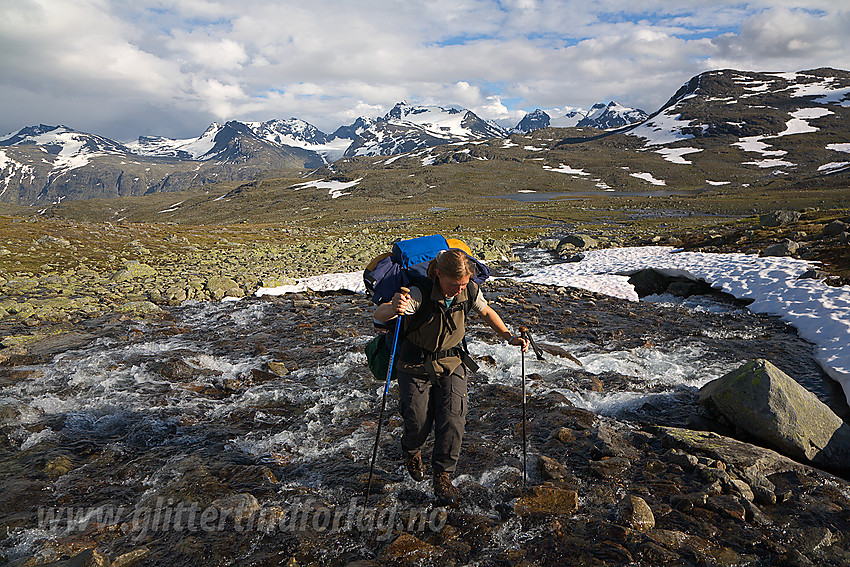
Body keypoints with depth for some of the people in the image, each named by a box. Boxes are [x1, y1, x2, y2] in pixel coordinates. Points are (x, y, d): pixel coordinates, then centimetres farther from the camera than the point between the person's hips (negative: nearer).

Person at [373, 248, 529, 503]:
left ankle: (442, 475, 15)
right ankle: (411, 452, 42)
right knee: (418, 422, 5)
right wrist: (393, 308, -62)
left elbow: (485, 312, 8)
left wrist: (509, 336, -2)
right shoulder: (419, 294, -29)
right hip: (416, 366, -3)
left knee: (453, 420, -7)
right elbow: (379, 315, -38)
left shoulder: (470, 291, -16)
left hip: (452, 363, 3)